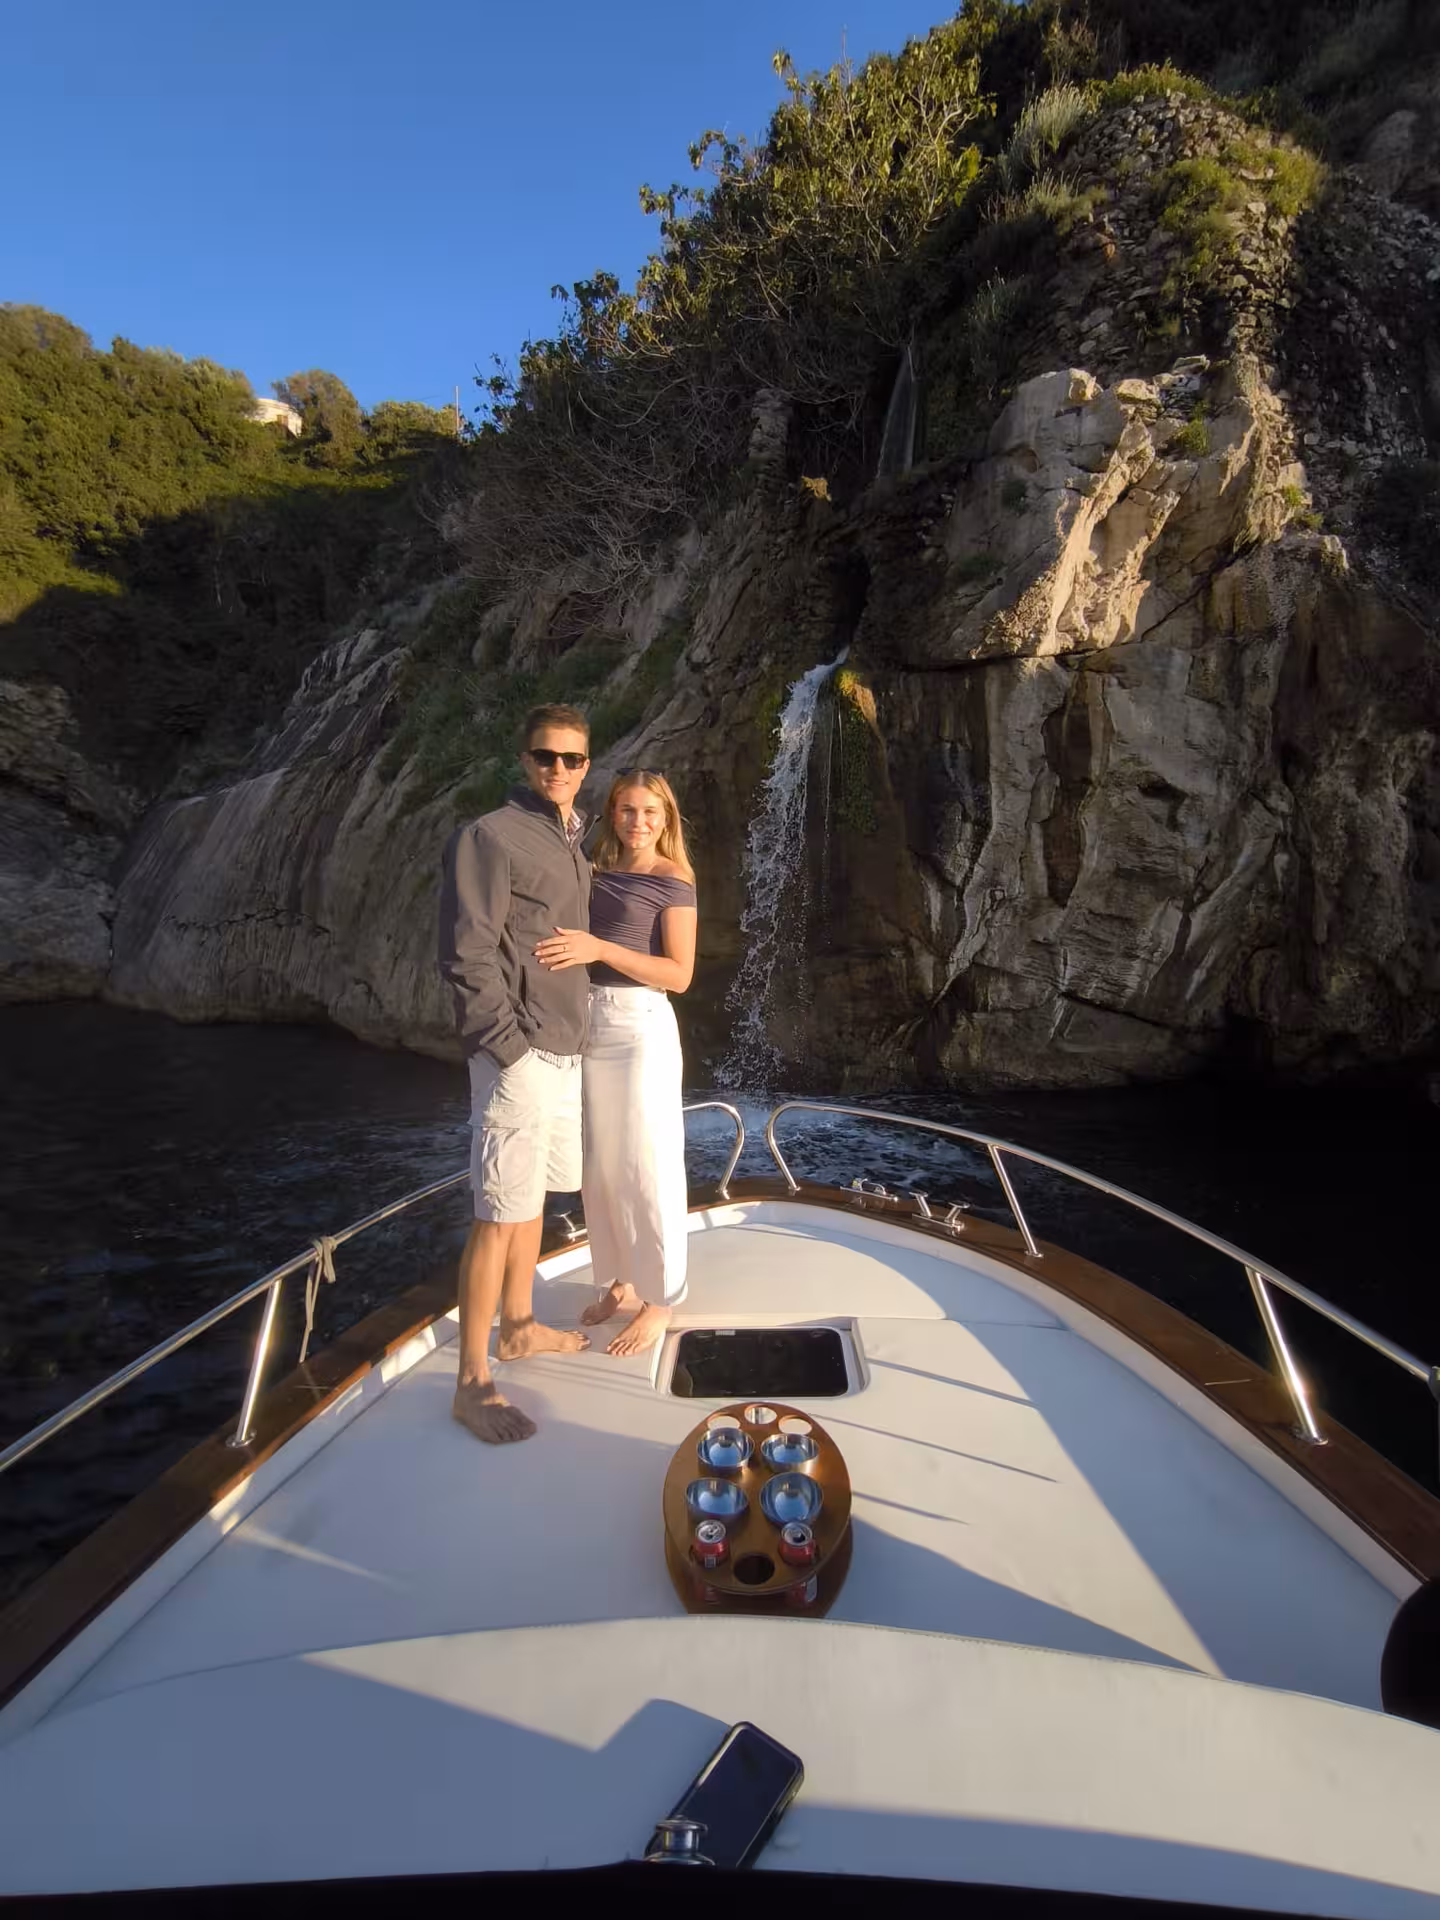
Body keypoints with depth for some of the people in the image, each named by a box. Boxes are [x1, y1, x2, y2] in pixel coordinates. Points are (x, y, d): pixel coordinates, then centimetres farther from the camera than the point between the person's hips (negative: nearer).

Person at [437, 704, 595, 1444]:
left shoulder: (572, 845, 14)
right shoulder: (489, 836, -11)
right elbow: (466, 955, -17)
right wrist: (510, 1050, -18)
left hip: (565, 1054, 8)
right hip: (518, 1058, -8)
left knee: (534, 1197, 18)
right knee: (500, 1215, -4)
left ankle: (517, 1327, 34)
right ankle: (473, 1382, 8)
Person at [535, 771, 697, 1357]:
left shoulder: (673, 882, -4)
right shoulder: (596, 874, 12)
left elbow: (679, 974, -13)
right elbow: (573, 946, 13)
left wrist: (599, 948, -22)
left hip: (642, 1028, -6)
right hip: (589, 1024, 6)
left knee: (647, 1166, 2)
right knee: (599, 1165, 12)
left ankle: (659, 1298, 17)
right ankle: (620, 1282, 29)